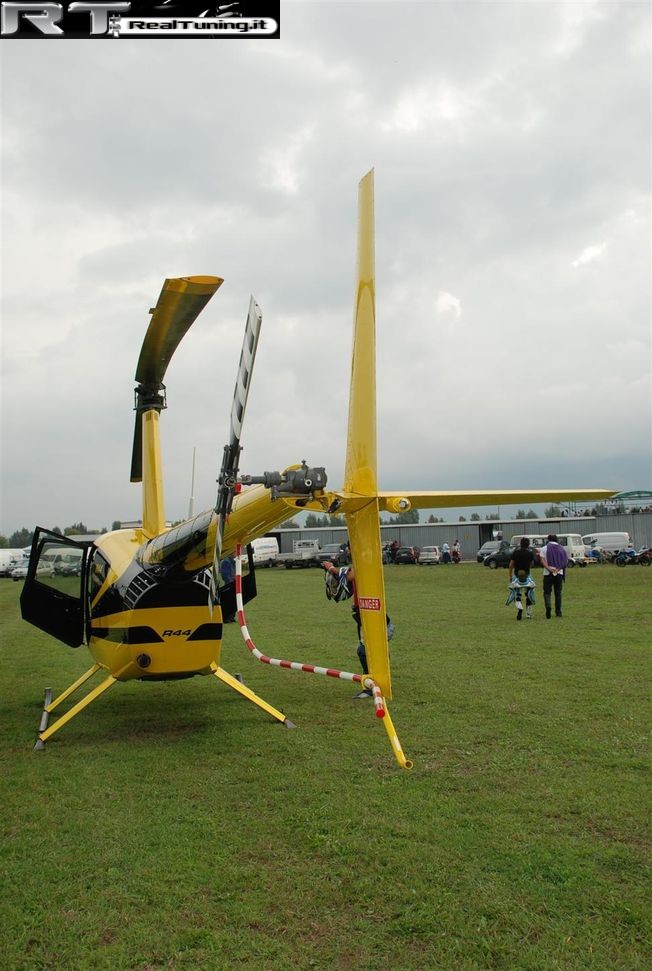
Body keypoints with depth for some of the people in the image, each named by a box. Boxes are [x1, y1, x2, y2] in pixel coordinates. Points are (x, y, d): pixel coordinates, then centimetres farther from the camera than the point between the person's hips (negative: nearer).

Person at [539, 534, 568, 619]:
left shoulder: (544, 548, 4)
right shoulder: (561, 548, 10)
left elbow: (542, 560, -9)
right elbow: (566, 561, 0)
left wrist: (549, 569, -17)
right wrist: (558, 569, -10)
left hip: (548, 573, -2)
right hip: (559, 573, 2)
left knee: (547, 592, 1)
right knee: (558, 593, 11)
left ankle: (548, 607, -23)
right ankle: (558, 612, 13)